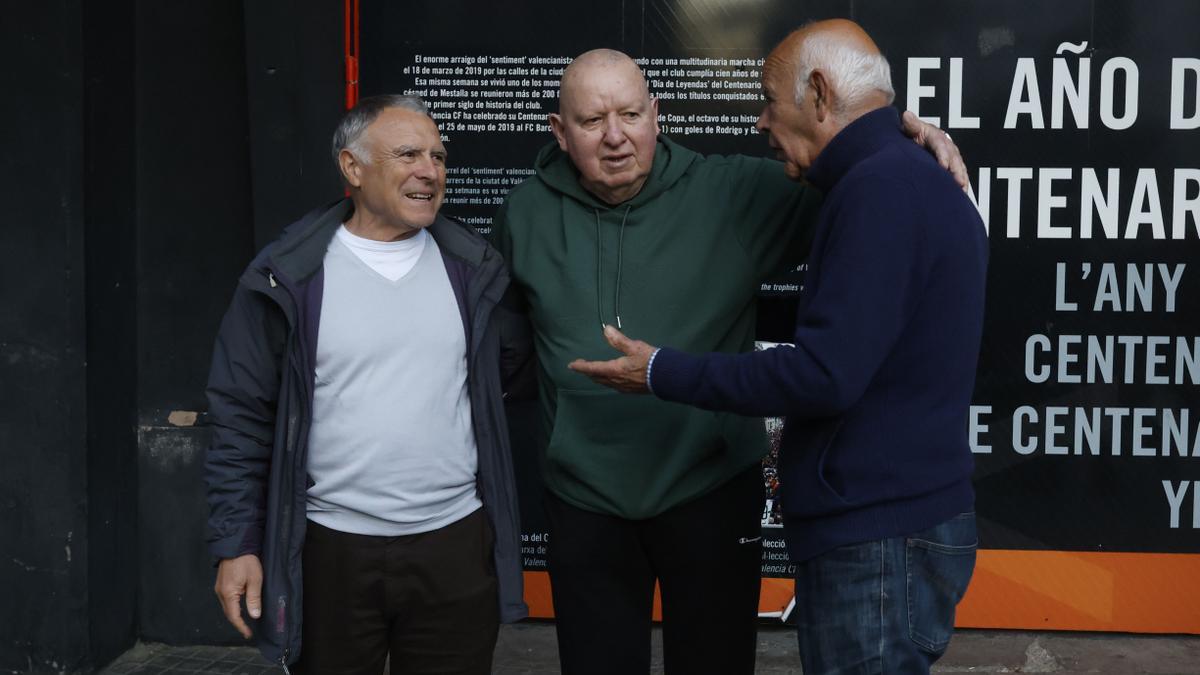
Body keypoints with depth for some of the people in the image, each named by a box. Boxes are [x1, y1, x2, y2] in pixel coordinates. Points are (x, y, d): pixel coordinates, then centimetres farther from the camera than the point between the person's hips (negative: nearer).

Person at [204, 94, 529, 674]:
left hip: (456, 544, 2)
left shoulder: (473, 268, 3)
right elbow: (242, 417, -2)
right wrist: (235, 543, -4)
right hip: (330, 551, -2)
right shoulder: (288, 277, -4)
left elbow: (515, 362, 16)